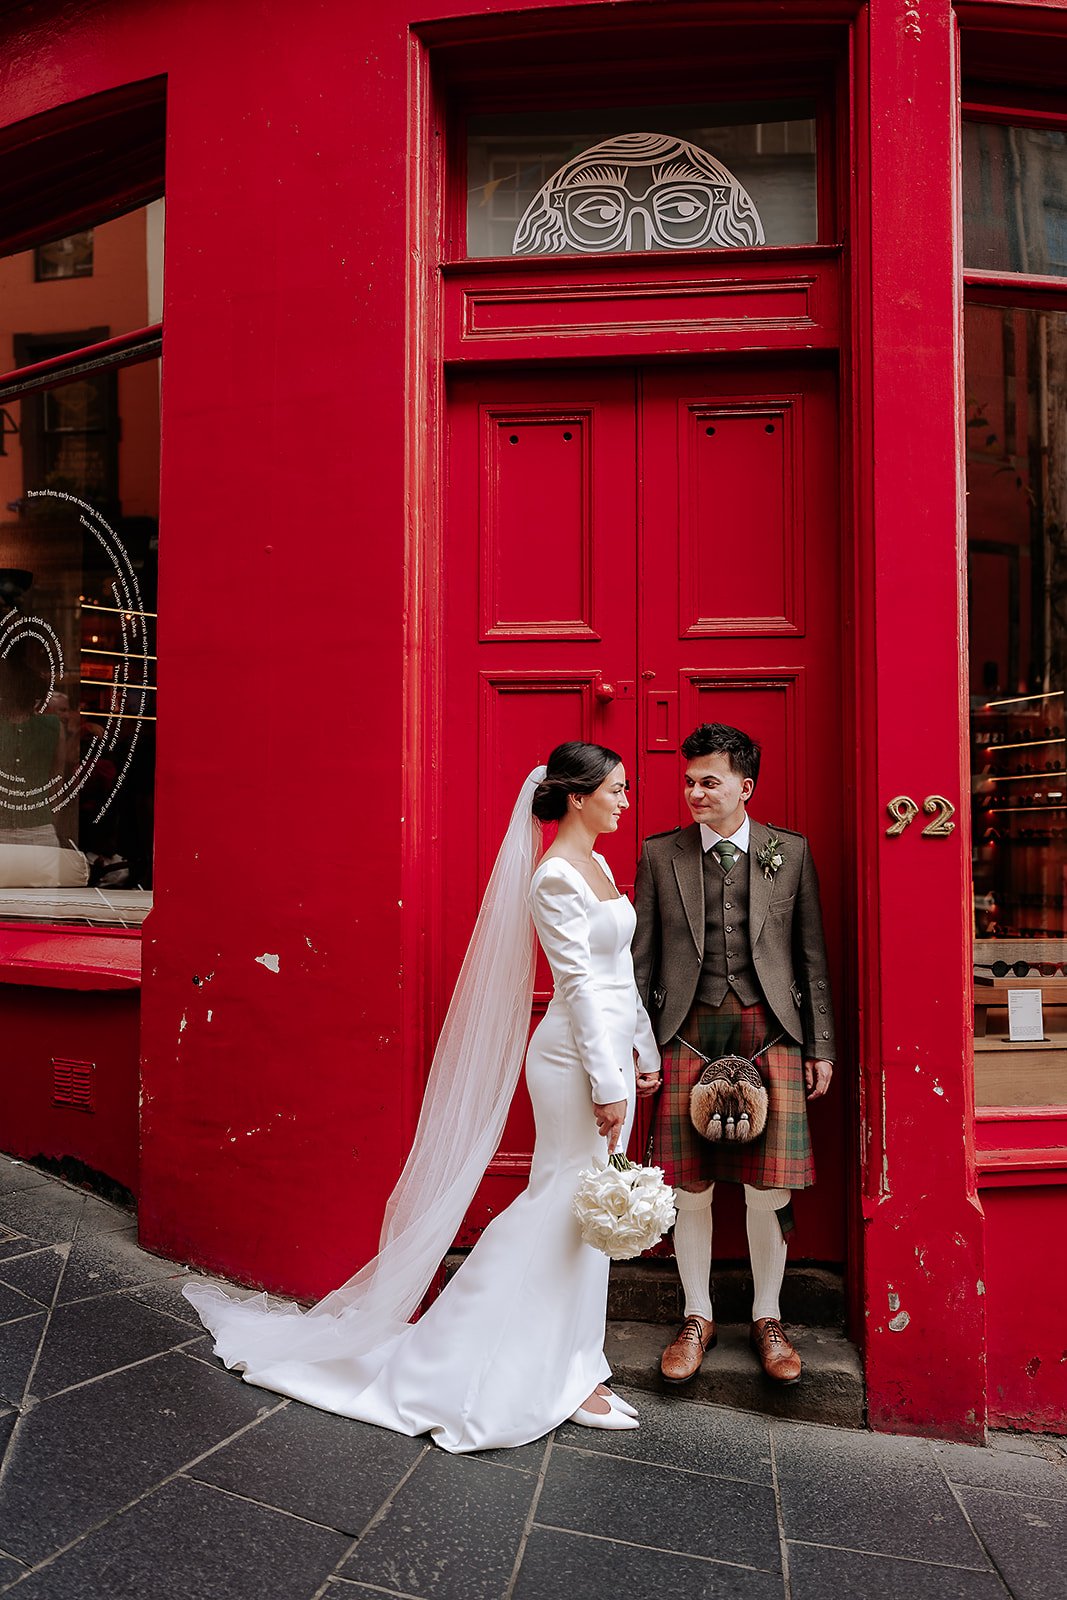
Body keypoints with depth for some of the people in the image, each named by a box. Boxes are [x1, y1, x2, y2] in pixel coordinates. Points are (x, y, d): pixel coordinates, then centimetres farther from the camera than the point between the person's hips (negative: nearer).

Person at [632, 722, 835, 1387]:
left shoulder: (791, 852, 6)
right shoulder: (660, 854, 6)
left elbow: (812, 954, 8)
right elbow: (642, 957, 7)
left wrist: (822, 1047, 7)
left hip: (769, 1030, 0)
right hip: (690, 1030, 0)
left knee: (769, 1184, 2)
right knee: (690, 1185, 6)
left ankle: (767, 1319, 24)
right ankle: (698, 1317, 26)